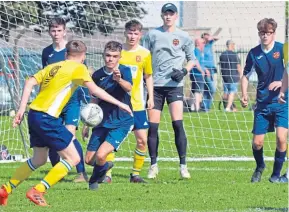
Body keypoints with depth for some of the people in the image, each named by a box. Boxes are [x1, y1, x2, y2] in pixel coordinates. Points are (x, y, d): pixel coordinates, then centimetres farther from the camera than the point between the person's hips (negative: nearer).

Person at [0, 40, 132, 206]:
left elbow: (30, 82, 8)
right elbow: (95, 90, -9)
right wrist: (119, 104, -2)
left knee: (39, 160, 24)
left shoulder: (52, 66, 19)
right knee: (73, 158, -1)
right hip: (47, 118, -8)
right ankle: (37, 192, -6)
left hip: (34, 114, 8)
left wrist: (22, 109, 5)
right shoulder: (79, 68, 0)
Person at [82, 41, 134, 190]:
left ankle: (95, 178, 13)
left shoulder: (124, 71, -11)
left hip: (121, 123, -5)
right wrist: (87, 124, 18)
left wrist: (119, 80, -56)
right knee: (89, 159, 4)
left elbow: (129, 88, -34)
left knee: (100, 155, -20)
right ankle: (105, 167, 40)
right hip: (102, 122, 5)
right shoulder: (98, 75, 2)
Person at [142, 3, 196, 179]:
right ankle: (153, 166, 12)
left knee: (178, 124, -13)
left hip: (174, 85, -2)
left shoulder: (183, 37, 4)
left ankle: (183, 166, -7)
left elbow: (192, 59, 12)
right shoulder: (152, 35, 6)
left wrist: (184, 71, -7)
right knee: (152, 126, 0)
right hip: (155, 85, 2)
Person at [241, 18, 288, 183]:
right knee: (257, 142, 2)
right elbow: (246, 76, 12)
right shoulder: (254, 53, 1)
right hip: (263, 103, 3)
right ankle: (260, 167, 34)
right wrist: (244, 95, -2)